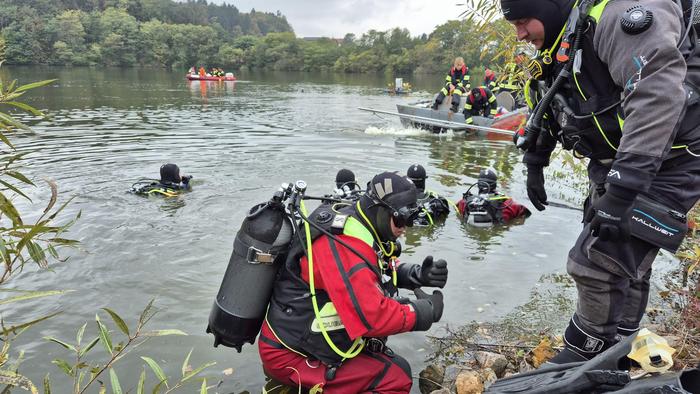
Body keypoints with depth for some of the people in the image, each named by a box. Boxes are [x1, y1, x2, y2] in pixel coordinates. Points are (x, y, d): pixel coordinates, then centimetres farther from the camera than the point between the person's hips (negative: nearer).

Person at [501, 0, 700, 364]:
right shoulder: (561, 49, 8)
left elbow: (659, 95, -34)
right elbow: (546, 111, 23)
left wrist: (622, 188, -38)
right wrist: (534, 166, 26)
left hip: (664, 166, -9)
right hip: (617, 170, 9)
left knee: (599, 264, -10)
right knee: (624, 265, 15)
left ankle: (583, 356, 11)